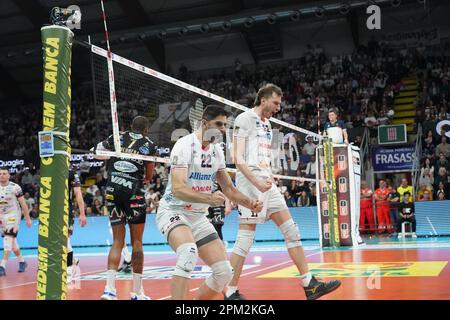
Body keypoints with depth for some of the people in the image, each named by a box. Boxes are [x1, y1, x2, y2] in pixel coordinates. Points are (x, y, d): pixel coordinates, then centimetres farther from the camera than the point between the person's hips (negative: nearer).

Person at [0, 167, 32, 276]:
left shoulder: (15, 187, -11)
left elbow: (23, 204, -7)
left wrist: (28, 218, -6)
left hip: (13, 215, -6)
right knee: (12, 240, 13)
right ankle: (22, 261, 30)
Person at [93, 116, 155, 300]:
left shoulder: (118, 137, 11)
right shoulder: (149, 145, 7)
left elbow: (97, 153, 19)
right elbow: (148, 177, 12)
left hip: (112, 190, 3)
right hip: (134, 192, -3)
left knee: (117, 242, 8)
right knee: (136, 242, 6)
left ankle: (109, 288, -6)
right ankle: (137, 293, 8)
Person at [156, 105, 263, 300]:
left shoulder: (217, 151, 6)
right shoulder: (185, 145, -16)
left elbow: (228, 189, 14)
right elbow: (178, 189, -27)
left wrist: (249, 203, -4)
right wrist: (209, 199, -42)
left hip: (198, 217, 7)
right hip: (173, 211, -7)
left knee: (224, 272, 0)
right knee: (189, 253, -37)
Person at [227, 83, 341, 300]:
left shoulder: (267, 124, 21)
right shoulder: (245, 118, -5)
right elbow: (237, 157, -13)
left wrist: (270, 177, 13)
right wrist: (257, 182, -21)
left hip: (266, 183, 9)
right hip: (250, 182, -9)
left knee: (291, 231, 5)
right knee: (246, 238, -8)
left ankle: (309, 284, 10)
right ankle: (231, 293, 2)